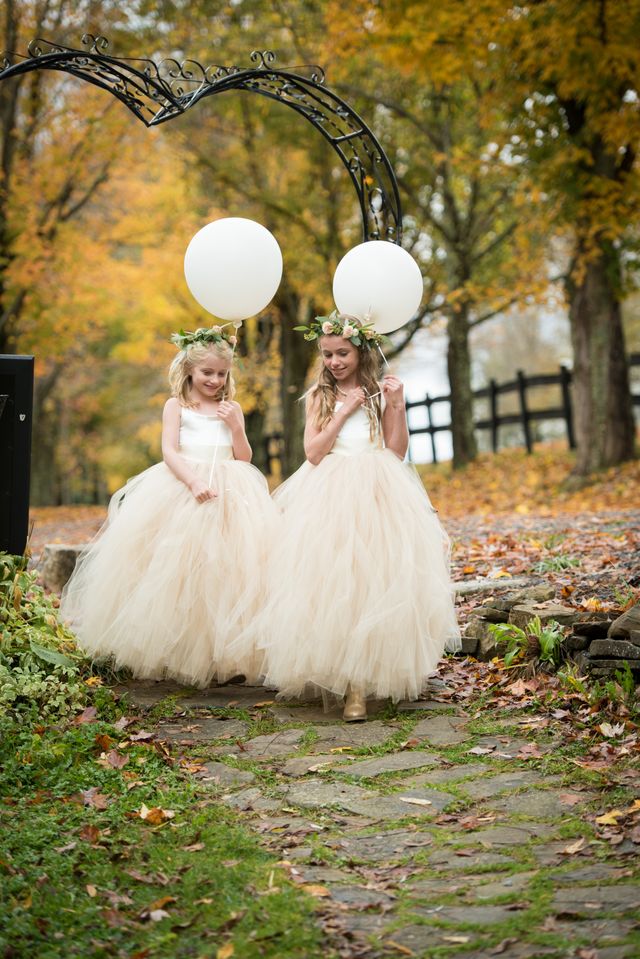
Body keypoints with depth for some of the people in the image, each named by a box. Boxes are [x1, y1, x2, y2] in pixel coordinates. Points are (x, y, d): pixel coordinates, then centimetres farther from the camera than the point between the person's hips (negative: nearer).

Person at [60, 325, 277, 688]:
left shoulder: (232, 409, 14)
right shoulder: (177, 406, 6)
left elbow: (245, 458, 11)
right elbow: (169, 451, -6)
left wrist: (236, 426, -4)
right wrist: (194, 482, -21)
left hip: (231, 494, 2)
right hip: (182, 488, -2)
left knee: (227, 570, -5)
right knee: (177, 572, -8)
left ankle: (221, 654, 1)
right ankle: (172, 649, 2)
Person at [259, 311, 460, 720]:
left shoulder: (381, 393, 8)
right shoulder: (320, 396, 10)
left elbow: (397, 451, 2)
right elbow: (314, 452, -1)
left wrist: (397, 405, -7)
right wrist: (344, 412, -5)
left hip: (378, 496, 0)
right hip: (330, 498, 0)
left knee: (376, 582, -9)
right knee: (333, 584, -9)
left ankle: (368, 674, -4)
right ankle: (353, 686, 0)